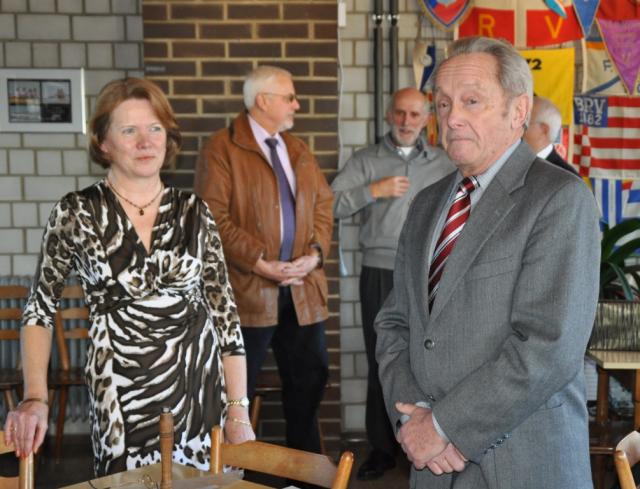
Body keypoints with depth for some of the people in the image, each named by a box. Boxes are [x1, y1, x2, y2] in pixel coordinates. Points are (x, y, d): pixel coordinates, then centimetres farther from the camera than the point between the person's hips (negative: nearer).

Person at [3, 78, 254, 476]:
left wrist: (239, 411, 0)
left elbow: (224, 310, 4)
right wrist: (36, 398, -8)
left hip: (204, 390, 2)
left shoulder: (194, 211, 2)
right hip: (123, 400, -2)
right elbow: (40, 309, 4)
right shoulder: (77, 213, -4)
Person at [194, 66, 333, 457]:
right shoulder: (223, 149, -5)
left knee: (310, 375, 12)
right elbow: (215, 216, -13)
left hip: (303, 286, 7)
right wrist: (260, 262, -17)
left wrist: (316, 253, -2)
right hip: (250, 288, -6)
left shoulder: (299, 151, 17)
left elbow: (324, 204, 15)